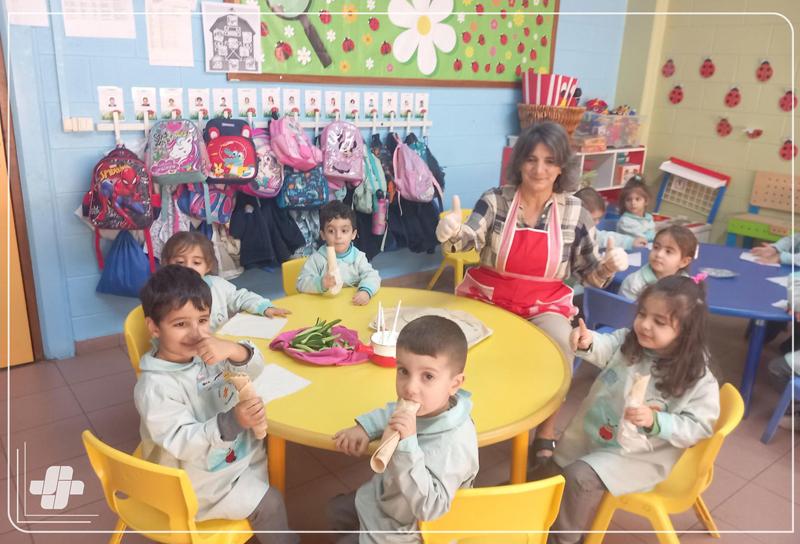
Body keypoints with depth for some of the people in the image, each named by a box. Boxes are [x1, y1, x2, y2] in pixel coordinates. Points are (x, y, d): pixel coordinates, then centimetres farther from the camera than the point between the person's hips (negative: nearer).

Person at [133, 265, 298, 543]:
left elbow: (255, 370, -10)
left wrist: (233, 350, -33)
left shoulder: (208, 352, -8)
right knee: (268, 503, -7)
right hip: (198, 479, -7)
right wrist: (232, 422, -45)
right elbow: (182, 443, -30)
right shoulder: (155, 386, -28)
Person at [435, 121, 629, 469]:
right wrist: (450, 233, -42)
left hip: (544, 305, 1)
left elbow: (588, 273, 6)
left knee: (559, 346, -29)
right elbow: (469, 240, -19)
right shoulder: (495, 200, -4)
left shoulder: (575, 212, 0)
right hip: (487, 297, 0)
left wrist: (608, 265, -16)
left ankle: (546, 438, -3)